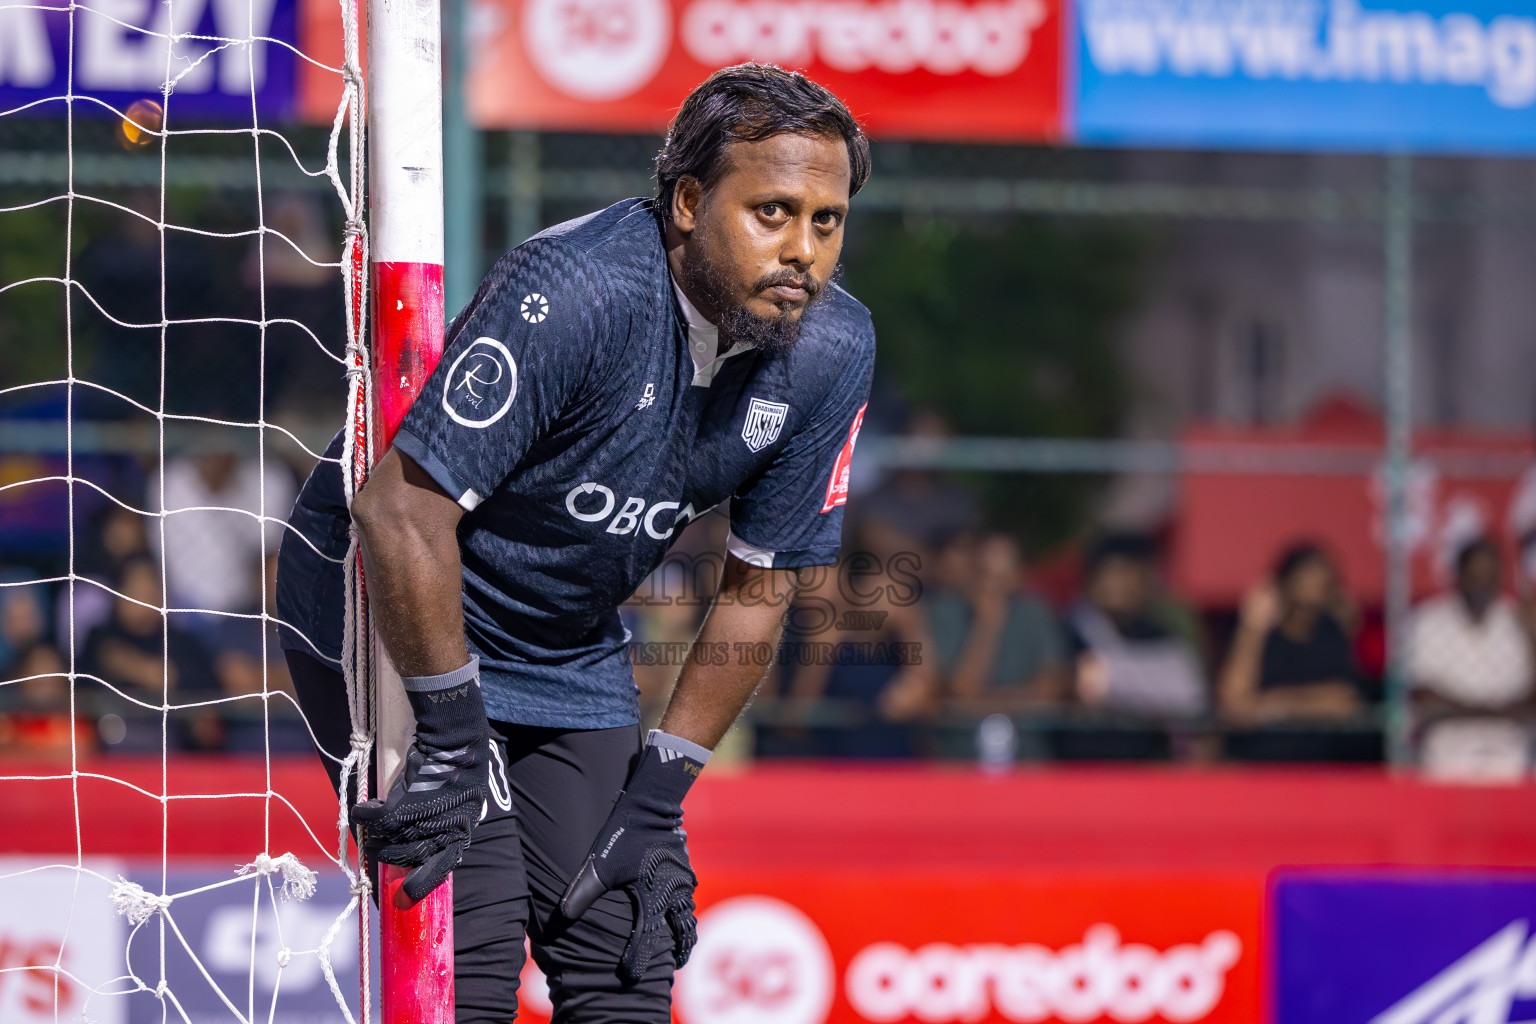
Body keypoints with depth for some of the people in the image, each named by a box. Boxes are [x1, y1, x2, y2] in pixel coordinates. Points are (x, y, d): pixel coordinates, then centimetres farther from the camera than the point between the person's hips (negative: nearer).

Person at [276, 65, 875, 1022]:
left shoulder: (831, 351, -11)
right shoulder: (574, 293, -32)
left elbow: (758, 586, 0)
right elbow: (404, 510, -33)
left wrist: (657, 797, -1)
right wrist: (453, 739, -28)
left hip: (574, 650, 7)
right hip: (389, 610, -6)